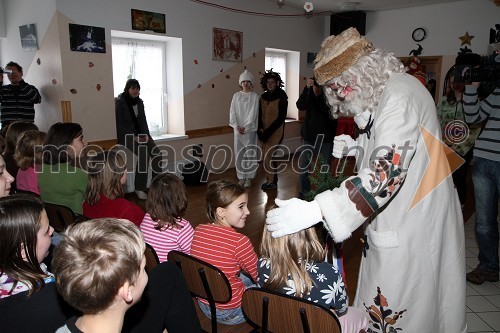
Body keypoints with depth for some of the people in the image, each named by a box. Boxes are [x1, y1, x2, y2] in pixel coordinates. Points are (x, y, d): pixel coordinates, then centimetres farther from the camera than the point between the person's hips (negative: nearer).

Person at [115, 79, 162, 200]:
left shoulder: (139, 102, 12)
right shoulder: (119, 103, -7)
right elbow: (119, 125, -10)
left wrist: (146, 134, -4)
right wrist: (134, 137, -18)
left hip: (140, 134, 6)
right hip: (126, 136, -6)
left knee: (156, 152, -20)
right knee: (143, 153, -30)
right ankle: (139, 188, -23)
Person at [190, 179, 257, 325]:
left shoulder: (198, 231, -9)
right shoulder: (239, 241, -28)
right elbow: (258, 274, -13)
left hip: (203, 304, 7)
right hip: (229, 312, -6)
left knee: (245, 277, 28)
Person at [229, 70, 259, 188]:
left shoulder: (255, 96, 0)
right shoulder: (236, 95, 8)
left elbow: (253, 113, -7)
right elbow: (232, 112, 2)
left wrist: (246, 127, -15)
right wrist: (237, 126, -11)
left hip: (250, 129, -2)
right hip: (238, 129, 2)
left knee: (250, 154, 1)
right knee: (239, 154, 5)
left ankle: (249, 178, 10)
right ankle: (241, 177, 15)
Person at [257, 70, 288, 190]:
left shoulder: (281, 97, -8)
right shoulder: (263, 97, 8)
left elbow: (281, 118, -11)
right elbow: (260, 114, 11)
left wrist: (269, 131, -15)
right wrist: (260, 129, -5)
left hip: (275, 131, -5)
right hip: (264, 132, 5)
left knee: (267, 156, -9)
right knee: (266, 156, 8)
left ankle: (272, 181, 5)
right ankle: (269, 179, 22)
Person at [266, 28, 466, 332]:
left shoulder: (400, 95, -21)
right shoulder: (380, 95, 9)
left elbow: (387, 173, -31)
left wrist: (316, 210, -37)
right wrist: (357, 148, 0)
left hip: (414, 225, -9)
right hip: (395, 220, 9)